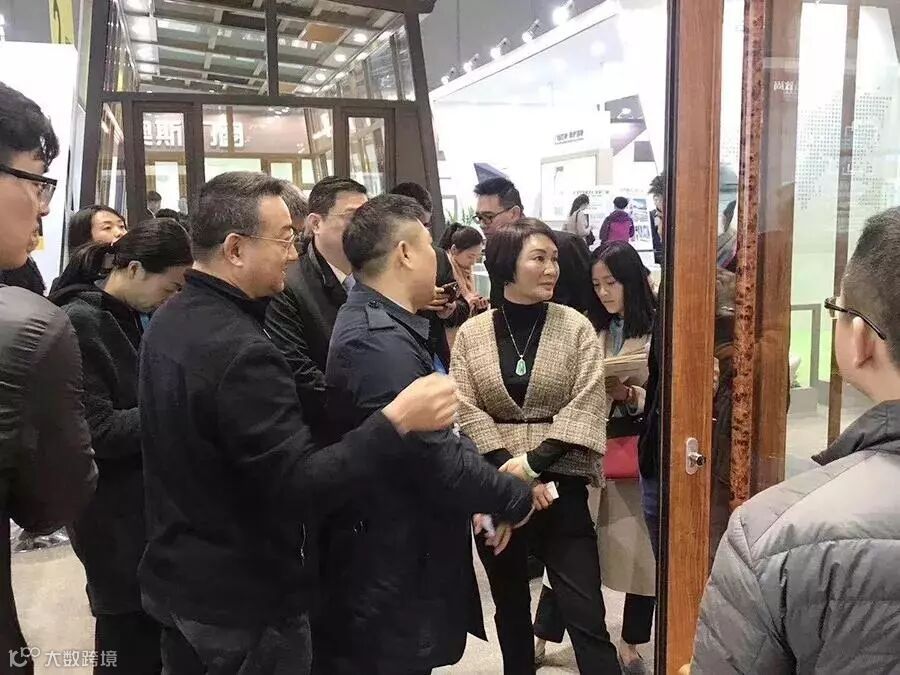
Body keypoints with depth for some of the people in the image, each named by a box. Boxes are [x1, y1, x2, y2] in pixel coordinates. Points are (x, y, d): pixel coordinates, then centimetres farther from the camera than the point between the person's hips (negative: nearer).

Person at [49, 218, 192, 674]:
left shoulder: (128, 317, 7)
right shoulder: (79, 323, -19)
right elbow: (97, 431, -22)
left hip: (147, 503, 8)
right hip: (117, 515, -8)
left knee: (153, 631, 18)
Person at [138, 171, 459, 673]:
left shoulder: (169, 320, 2)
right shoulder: (240, 351, -29)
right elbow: (301, 489, -31)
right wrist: (397, 420, -33)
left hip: (175, 577, 9)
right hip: (245, 599, -9)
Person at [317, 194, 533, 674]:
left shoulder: (377, 327, 9)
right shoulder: (380, 343, -25)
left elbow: (433, 440, 12)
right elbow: (438, 460, -26)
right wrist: (516, 498, -11)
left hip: (396, 557, 10)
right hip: (390, 575, -10)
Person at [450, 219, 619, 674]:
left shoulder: (575, 326, -2)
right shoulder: (472, 333, 0)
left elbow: (587, 405, -8)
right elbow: (466, 411, -5)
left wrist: (535, 462, -16)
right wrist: (511, 470, -14)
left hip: (560, 480, -2)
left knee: (585, 613, -3)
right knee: (509, 602, 18)